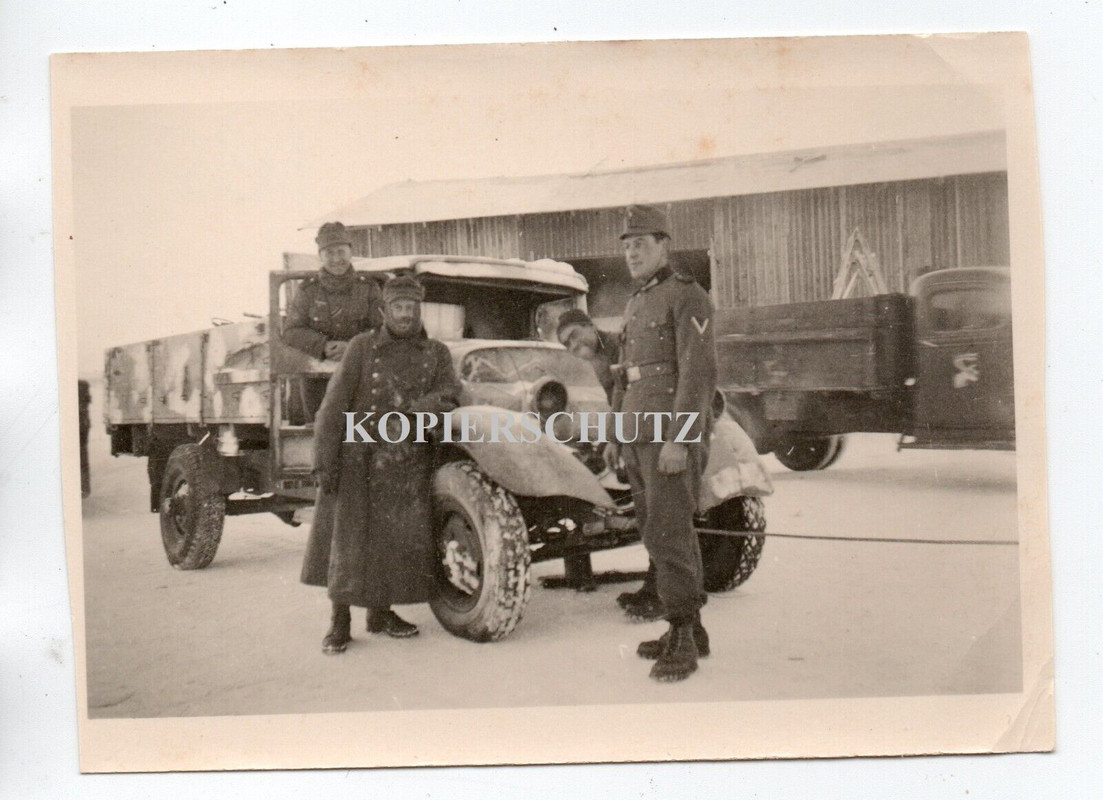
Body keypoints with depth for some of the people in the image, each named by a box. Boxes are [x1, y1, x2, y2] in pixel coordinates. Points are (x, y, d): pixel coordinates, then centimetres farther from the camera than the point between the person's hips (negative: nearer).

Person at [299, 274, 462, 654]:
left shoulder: (436, 353, 8)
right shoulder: (363, 346, -1)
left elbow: (449, 394, -4)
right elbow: (334, 404, -4)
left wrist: (408, 412, -23)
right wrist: (324, 460, -11)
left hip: (407, 459, 3)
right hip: (358, 454, -3)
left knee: (400, 534, 5)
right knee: (347, 534, -3)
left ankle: (381, 612, 22)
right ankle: (340, 620, 8)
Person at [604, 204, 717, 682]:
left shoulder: (686, 297, -7)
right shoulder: (636, 304, 20)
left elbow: (699, 372, -17)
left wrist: (679, 439, -23)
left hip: (674, 433, -9)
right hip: (640, 435, 9)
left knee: (667, 532, -11)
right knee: (657, 530, 11)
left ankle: (682, 642, -5)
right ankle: (690, 630, 20)